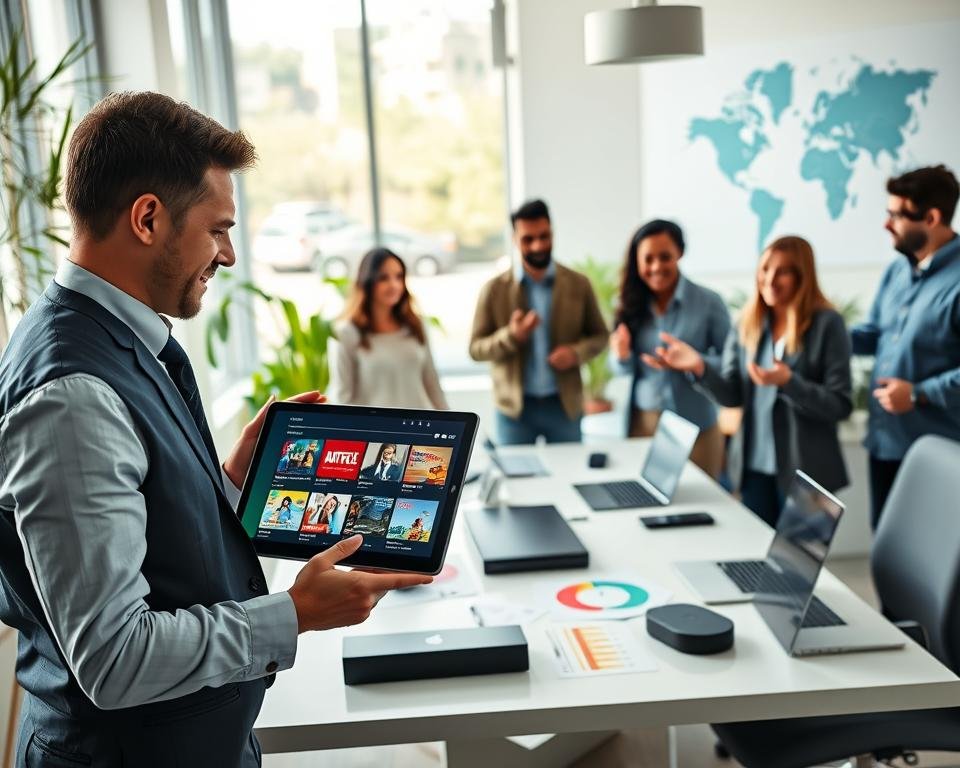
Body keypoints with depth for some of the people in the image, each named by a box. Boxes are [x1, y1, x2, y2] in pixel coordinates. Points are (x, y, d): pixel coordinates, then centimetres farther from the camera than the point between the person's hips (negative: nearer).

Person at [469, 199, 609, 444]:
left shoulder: (578, 285, 0)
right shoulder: (494, 289, -4)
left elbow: (600, 335, 8)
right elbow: (475, 348, -2)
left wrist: (576, 352, -13)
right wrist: (511, 336, -21)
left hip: (565, 404, 1)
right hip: (514, 407, -1)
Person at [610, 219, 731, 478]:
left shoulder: (708, 302, -7)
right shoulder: (633, 304, 1)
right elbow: (630, 369, 8)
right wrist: (623, 356, -14)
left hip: (695, 426, -2)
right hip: (643, 422, 2)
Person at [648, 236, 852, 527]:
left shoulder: (827, 324, -9)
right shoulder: (748, 323, 3)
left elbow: (841, 405, -12)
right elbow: (733, 395, 1)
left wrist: (787, 382, -26)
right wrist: (700, 367, -16)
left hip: (804, 470, -4)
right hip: (754, 466, 4)